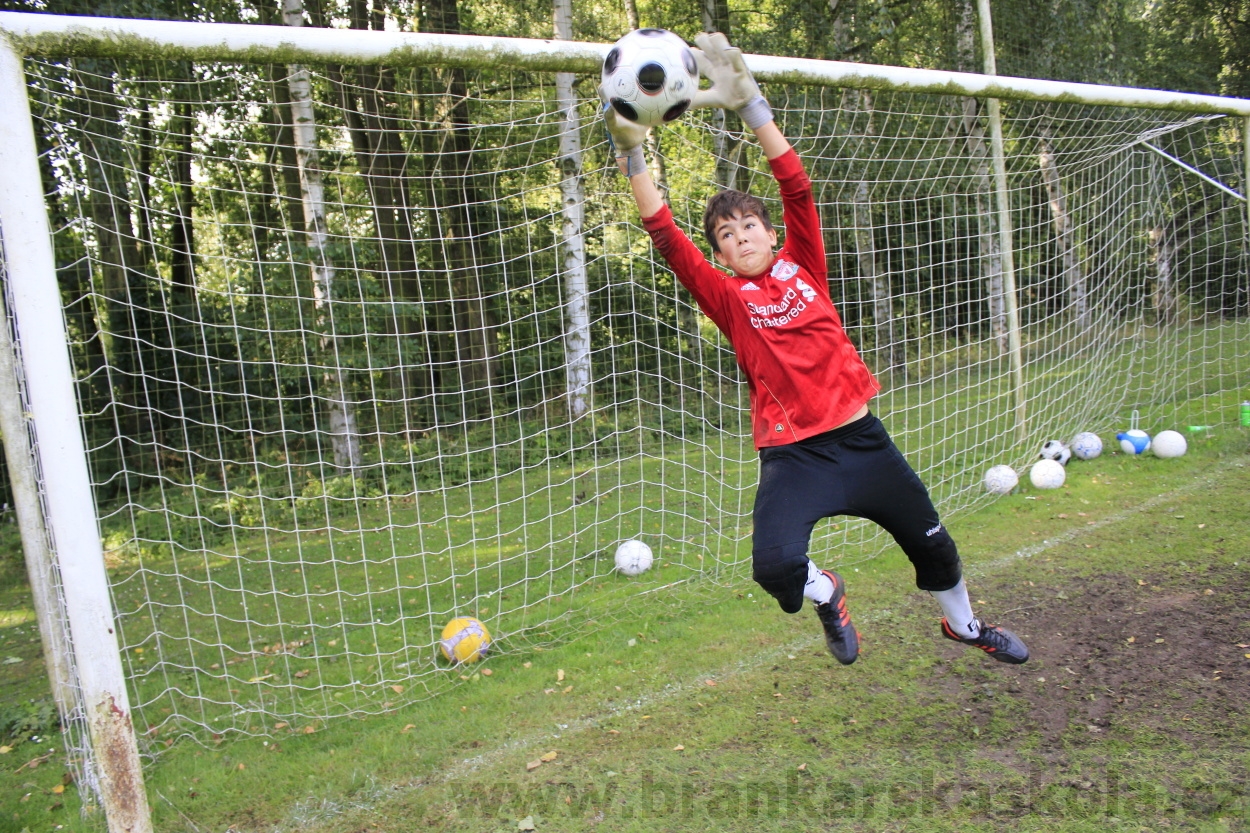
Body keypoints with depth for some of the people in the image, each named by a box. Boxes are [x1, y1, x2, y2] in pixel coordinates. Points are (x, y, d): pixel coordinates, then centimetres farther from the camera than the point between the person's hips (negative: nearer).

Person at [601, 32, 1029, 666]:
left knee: (931, 542, 18)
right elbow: (667, 239, -14)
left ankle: (963, 625, 51)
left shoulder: (802, 268, 4)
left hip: (861, 438, 3)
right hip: (793, 457, -3)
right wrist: (632, 153, -21)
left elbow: (798, 190, -7)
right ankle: (825, 594, 14)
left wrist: (750, 106, -13)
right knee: (774, 566, -25)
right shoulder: (726, 297, -2)